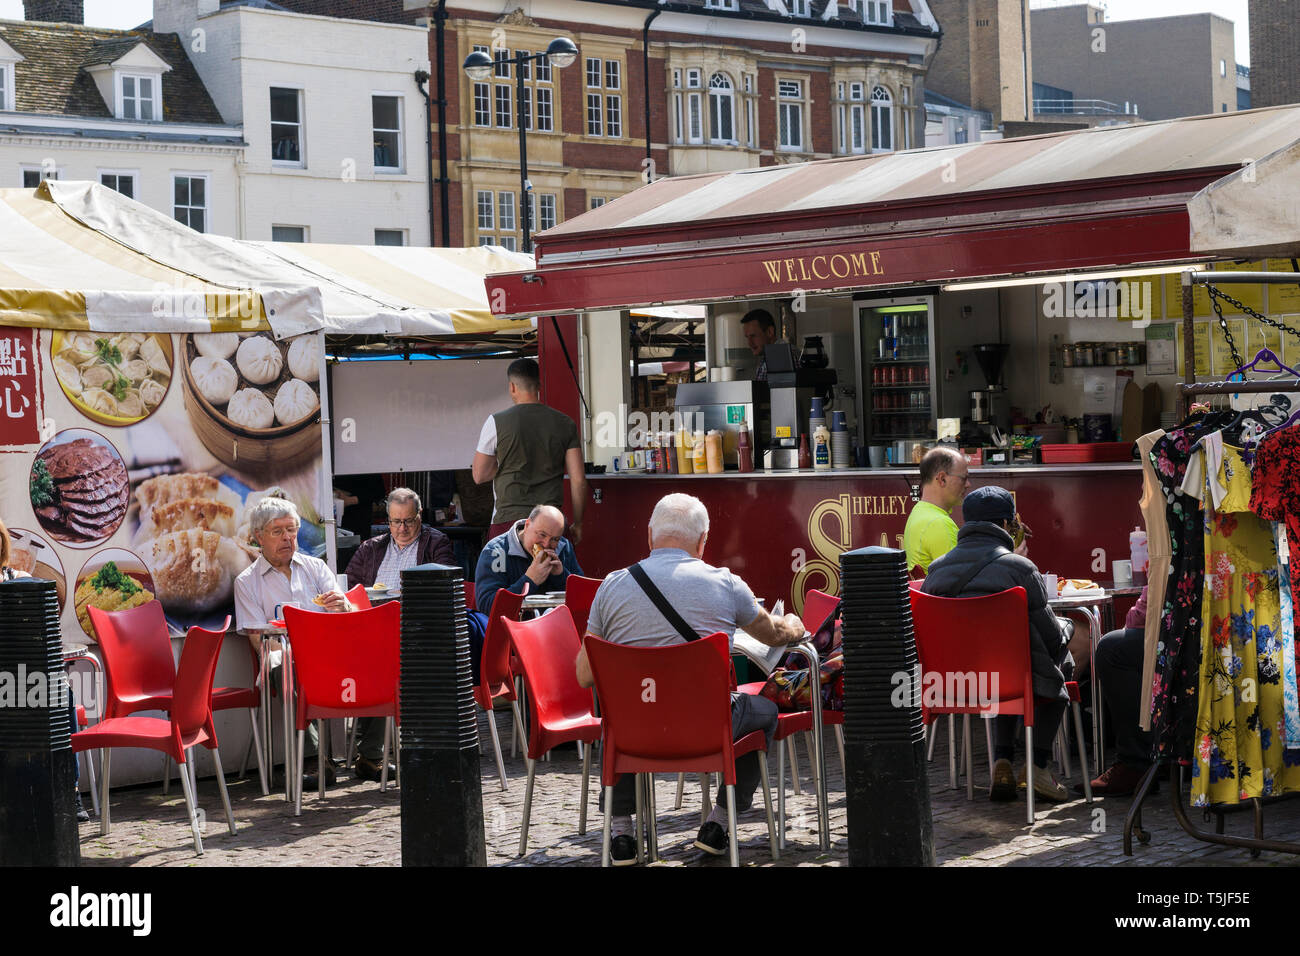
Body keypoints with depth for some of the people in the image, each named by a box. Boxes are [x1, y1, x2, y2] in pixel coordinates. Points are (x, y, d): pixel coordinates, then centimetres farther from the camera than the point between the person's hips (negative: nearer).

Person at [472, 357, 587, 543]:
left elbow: (479, 475, 6)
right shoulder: (565, 423, 8)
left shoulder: (496, 422, 1)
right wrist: (577, 524, 15)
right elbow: (579, 480, 6)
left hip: (509, 518, -2)